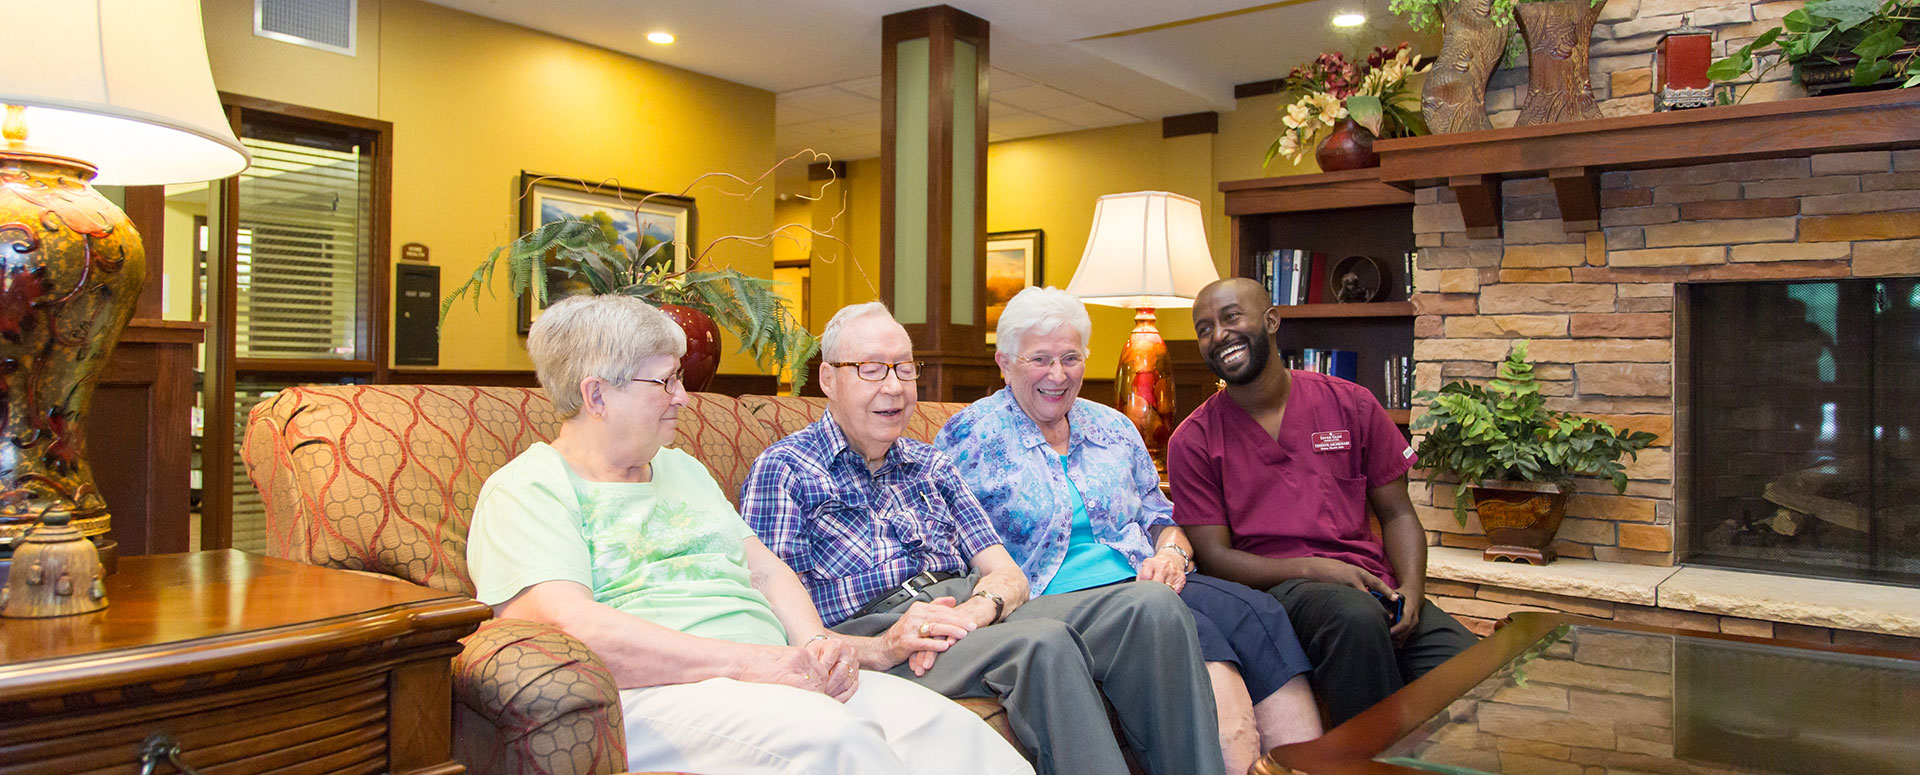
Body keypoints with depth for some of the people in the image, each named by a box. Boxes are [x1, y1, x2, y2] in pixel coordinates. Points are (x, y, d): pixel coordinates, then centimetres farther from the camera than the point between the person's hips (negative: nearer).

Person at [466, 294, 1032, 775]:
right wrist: (752, 661, -20)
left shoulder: (682, 468, 27)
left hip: (773, 672, 7)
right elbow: (573, 627, -15)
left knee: (944, 725, -19)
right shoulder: (525, 490, 1)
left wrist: (816, 644, -1)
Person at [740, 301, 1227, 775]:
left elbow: (1006, 573, 14)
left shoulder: (931, 465, 24)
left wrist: (976, 609, -12)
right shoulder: (782, 470, 5)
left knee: (1153, 605, -17)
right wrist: (888, 642, -22)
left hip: (979, 615, 6)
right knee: (1044, 641, -36)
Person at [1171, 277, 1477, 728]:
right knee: (1356, 617, -36)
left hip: (1369, 584, 3)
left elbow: (1397, 515, 14)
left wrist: (1411, 588, -7)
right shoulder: (1193, 441, 5)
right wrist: (1314, 569, -15)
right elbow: (1214, 556, 0)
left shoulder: (1350, 404, 12)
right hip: (1275, 587, -2)